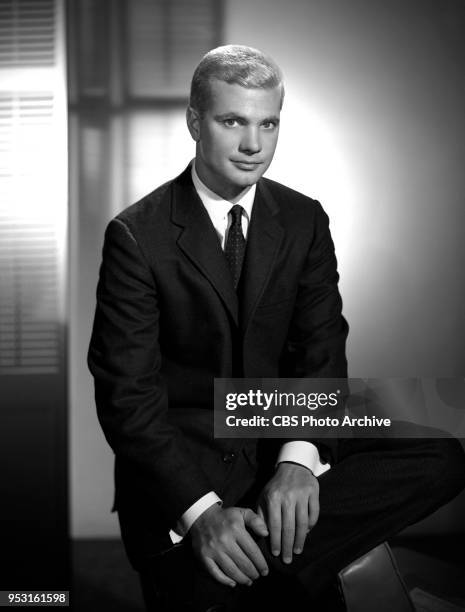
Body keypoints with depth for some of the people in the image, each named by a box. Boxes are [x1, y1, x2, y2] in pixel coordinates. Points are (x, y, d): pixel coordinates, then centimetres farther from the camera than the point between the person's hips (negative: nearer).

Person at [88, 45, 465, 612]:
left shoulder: (305, 220, 5)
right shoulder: (137, 236, -8)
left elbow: (322, 350, -1)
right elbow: (126, 393, -13)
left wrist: (299, 457, -21)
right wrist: (201, 508, -26)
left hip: (284, 438, 5)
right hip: (182, 456, -5)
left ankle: (260, 557, -18)